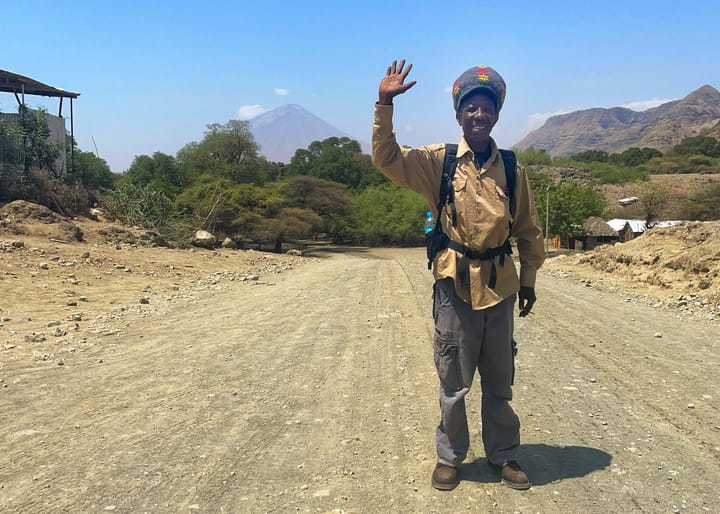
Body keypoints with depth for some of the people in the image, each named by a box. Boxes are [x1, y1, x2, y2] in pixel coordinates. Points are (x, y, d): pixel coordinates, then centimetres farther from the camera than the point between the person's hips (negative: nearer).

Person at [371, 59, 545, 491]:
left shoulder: (512, 170, 1)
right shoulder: (438, 161, -3)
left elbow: (529, 231, 9)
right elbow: (387, 158, -15)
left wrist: (529, 281, 11)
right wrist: (385, 104, -24)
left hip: (500, 285, 2)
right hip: (455, 284, -2)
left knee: (499, 382, 15)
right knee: (454, 382, 10)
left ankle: (504, 455, 32)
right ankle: (450, 456, 28)